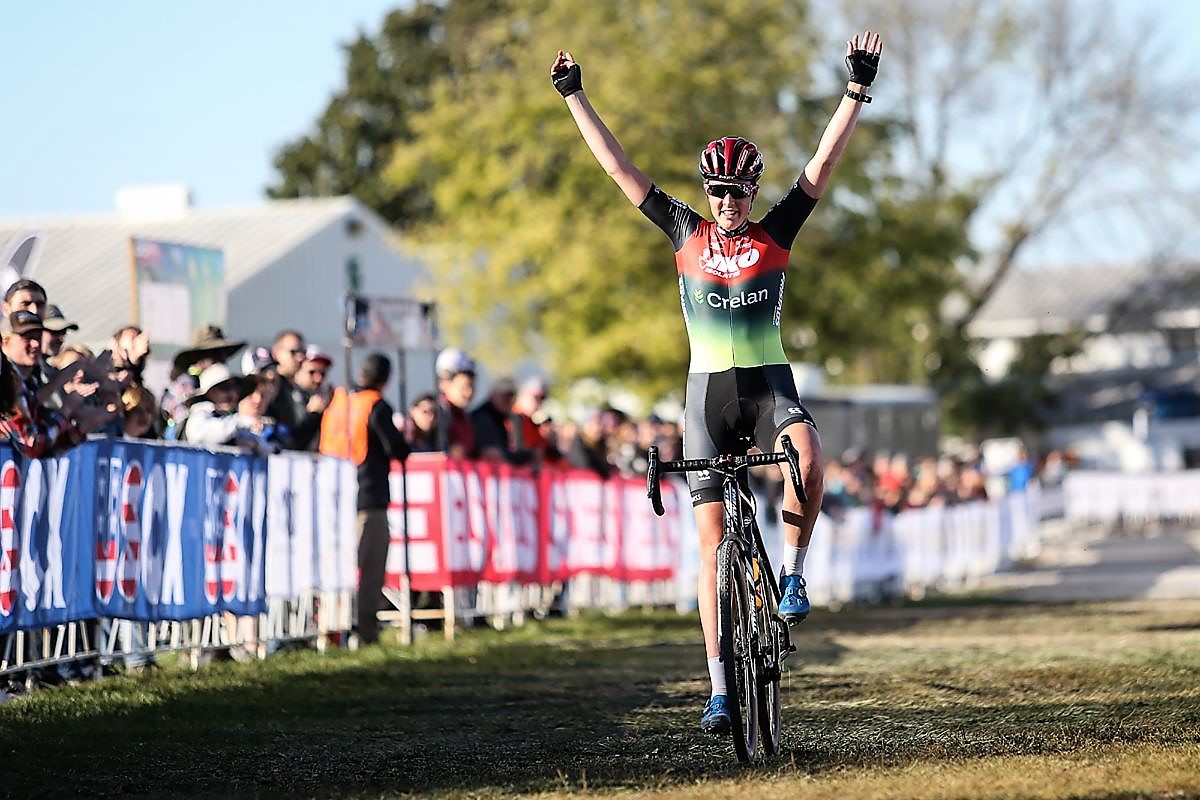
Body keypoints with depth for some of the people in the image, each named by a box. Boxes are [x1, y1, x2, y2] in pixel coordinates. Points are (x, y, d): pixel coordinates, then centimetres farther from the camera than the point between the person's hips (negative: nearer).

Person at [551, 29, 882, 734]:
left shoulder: (776, 234, 2)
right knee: (713, 543, -3)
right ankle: (720, 688, -1)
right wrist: (575, 96, 4)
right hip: (708, 391, 1)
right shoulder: (688, 235, 4)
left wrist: (858, 88, -8)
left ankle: (793, 573, -10)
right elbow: (620, 168, 5)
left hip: (770, 382, -1)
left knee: (809, 460, -36)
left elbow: (826, 161, -3)